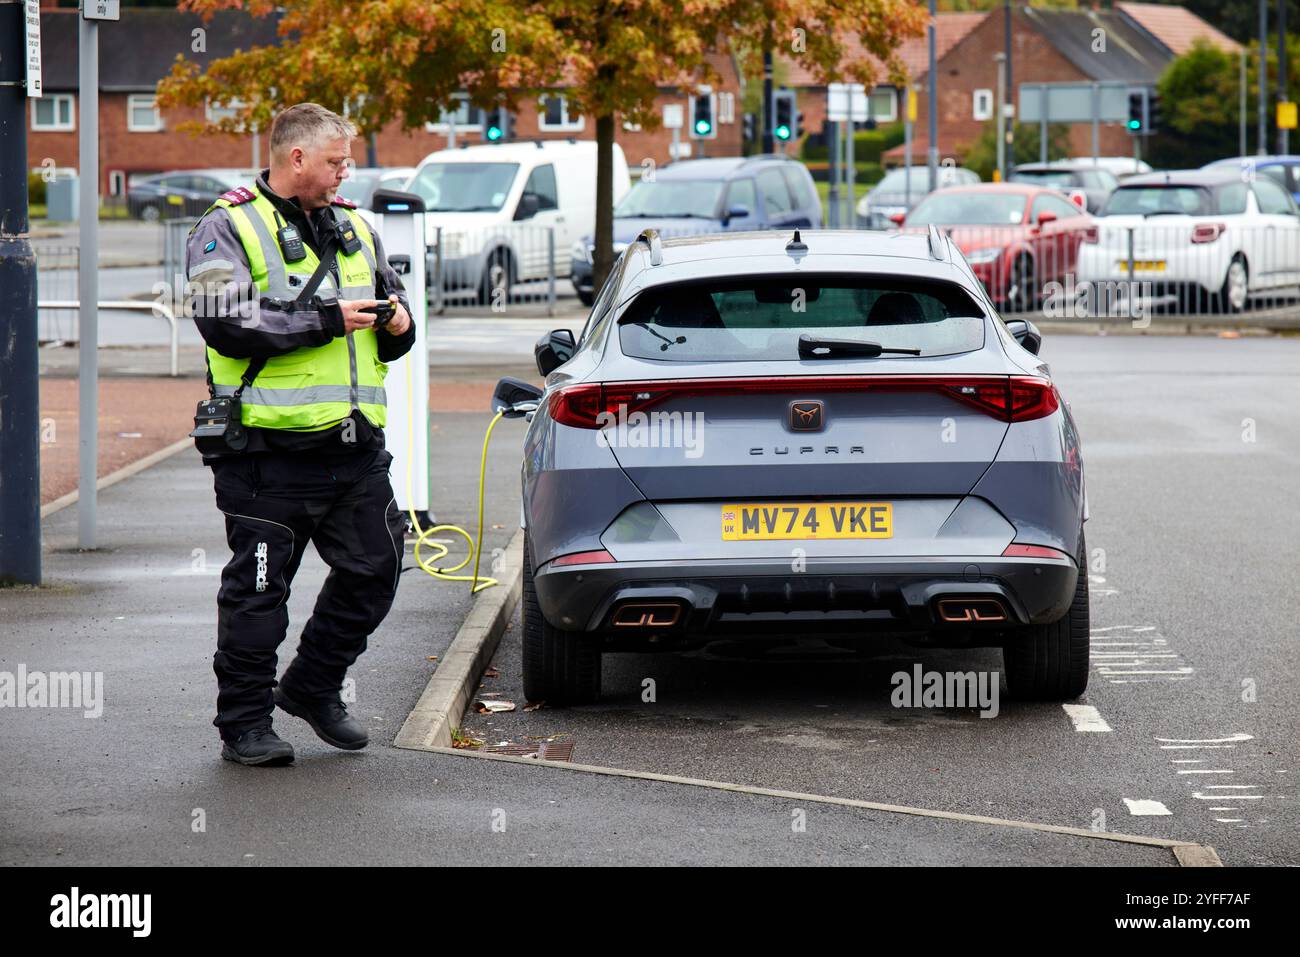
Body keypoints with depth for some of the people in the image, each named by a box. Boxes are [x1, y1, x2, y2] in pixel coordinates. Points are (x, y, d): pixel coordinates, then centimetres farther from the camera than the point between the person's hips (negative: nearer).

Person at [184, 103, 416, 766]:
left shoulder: (352, 229, 17)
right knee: (258, 588, 0)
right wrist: (327, 319, -17)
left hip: (355, 446, 6)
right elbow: (228, 325, -18)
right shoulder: (228, 229, -4)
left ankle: (313, 687, 27)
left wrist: (397, 324, 4)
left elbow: (393, 300, 29)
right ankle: (245, 724, 9)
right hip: (271, 448, -6)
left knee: (373, 570, 8)